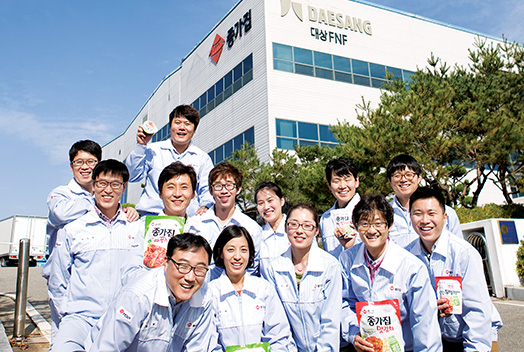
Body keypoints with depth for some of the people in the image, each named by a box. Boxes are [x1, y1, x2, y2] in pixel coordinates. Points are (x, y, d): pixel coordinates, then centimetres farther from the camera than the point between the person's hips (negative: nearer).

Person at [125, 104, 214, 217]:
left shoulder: (203, 158, 15)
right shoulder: (152, 151, 13)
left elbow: (207, 189, 15)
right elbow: (131, 176, 7)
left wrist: (205, 206, -6)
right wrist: (141, 146, 1)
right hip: (151, 214, -1)